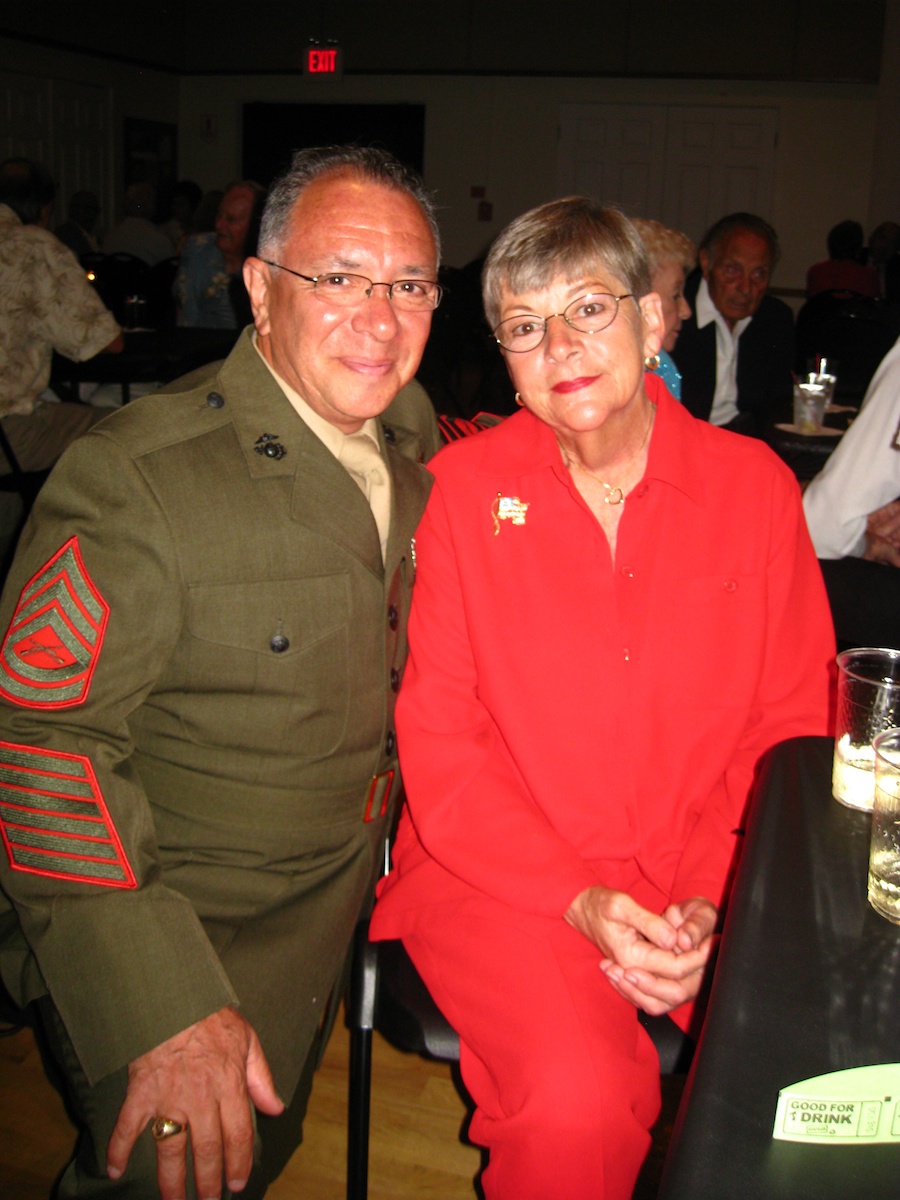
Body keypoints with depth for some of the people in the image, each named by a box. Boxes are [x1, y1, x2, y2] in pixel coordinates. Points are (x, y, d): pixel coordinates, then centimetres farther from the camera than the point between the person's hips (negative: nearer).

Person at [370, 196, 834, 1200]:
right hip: (503, 872, -2)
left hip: (712, 882, 3)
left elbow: (793, 726, 5)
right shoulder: (460, 488, -2)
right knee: (576, 1102, -27)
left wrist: (718, 897, -9)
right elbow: (438, 739, -3)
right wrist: (579, 898, -13)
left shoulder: (754, 483, 3)